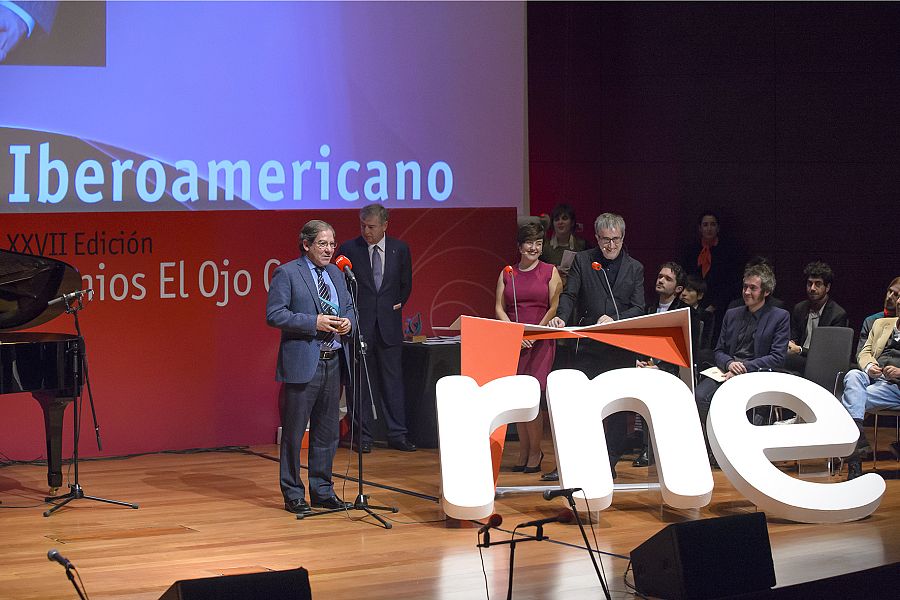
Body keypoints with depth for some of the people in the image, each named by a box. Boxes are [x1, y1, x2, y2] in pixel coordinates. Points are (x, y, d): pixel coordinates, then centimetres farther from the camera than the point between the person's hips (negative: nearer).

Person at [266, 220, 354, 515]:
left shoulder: (336, 273, 15)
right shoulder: (287, 274, -7)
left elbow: (348, 307, 23)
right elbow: (274, 315, -14)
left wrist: (347, 321, -1)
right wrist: (315, 323, -19)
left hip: (333, 362, 7)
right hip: (303, 364, -7)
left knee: (327, 432, 12)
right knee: (293, 432, 0)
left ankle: (322, 491, 22)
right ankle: (293, 495, 8)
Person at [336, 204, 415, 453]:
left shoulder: (400, 249, 6)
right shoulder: (348, 249, -1)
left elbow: (406, 284, 18)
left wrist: (397, 305, 8)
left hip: (388, 324, 2)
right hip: (358, 325, -2)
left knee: (393, 380, 3)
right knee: (359, 381, 1)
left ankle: (397, 434, 8)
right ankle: (363, 435, 7)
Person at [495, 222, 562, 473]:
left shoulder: (550, 272, 5)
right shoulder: (507, 274, 12)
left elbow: (555, 307, 0)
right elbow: (499, 308, 6)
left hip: (541, 341, -3)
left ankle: (535, 452, 2)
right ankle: (524, 452, 12)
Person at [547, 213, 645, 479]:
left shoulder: (635, 268, 9)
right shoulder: (582, 261, 6)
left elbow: (638, 308, 3)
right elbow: (569, 295, -1)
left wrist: (615, 320, -14)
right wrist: (561, 317, -21)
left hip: (621, 346, 1)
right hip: (589, 345, -1)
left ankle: (610, 462, 11)